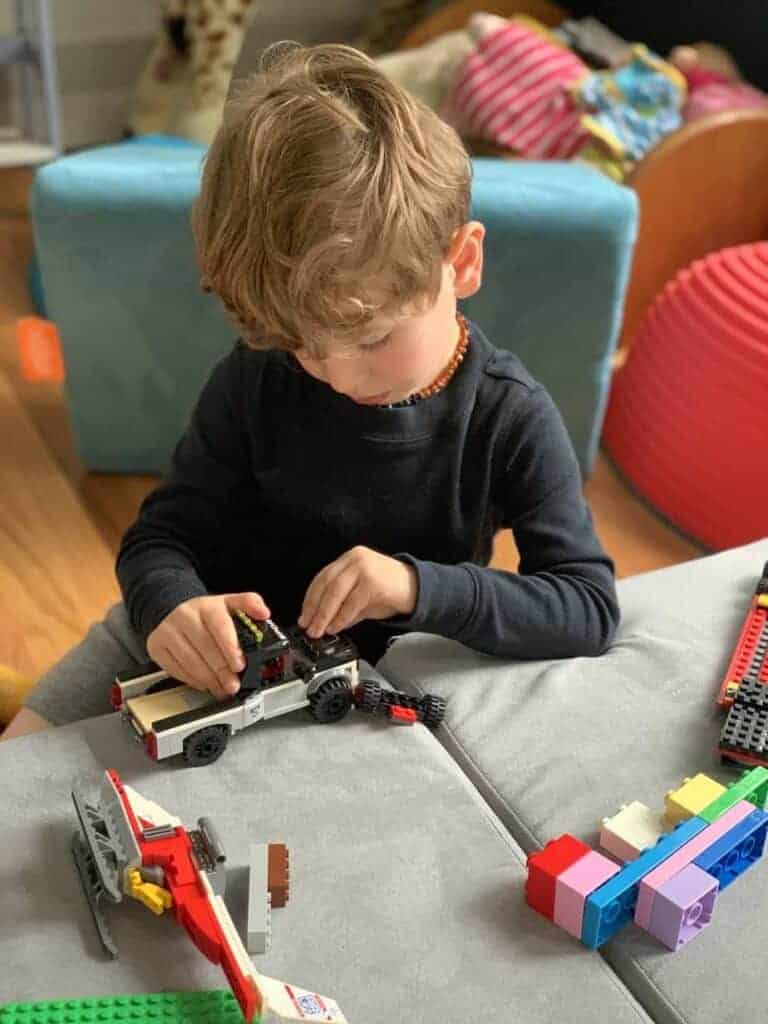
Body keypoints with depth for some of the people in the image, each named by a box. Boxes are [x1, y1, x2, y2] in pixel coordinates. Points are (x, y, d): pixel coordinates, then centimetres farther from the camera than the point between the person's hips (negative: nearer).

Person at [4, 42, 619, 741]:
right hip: (205, 655, 2)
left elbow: (590, 609, -22)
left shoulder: (511, 419, -20)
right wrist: (169, 605, -35)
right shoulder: (255, 380, -15)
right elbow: (163, 534, -10)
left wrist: (418, 585, -37)